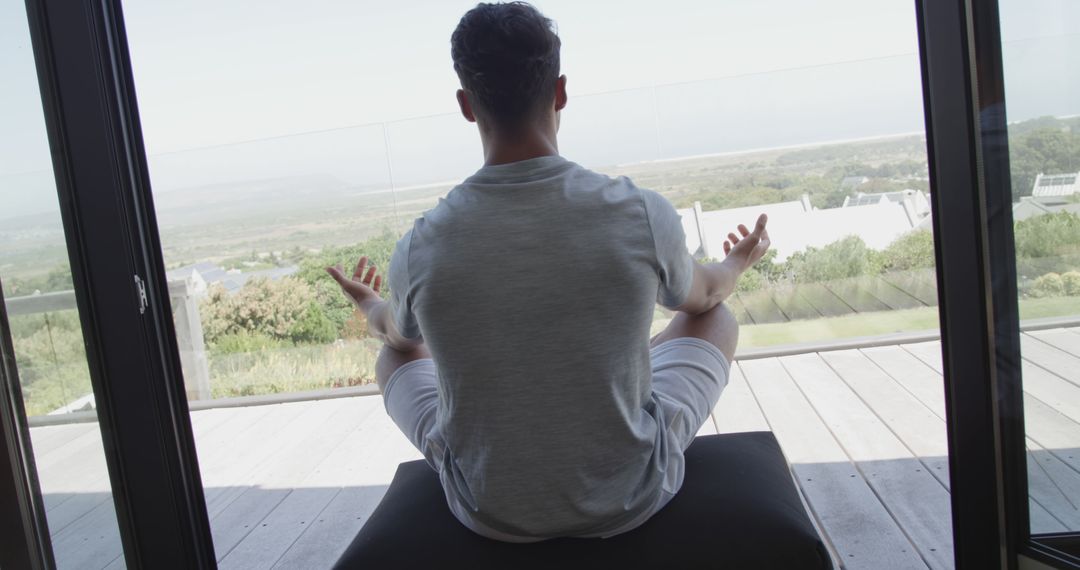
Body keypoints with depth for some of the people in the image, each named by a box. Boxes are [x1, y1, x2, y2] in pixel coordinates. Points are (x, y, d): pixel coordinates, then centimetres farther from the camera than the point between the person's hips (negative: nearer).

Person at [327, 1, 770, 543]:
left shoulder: (420, 249, -19)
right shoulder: (643, 215, -21)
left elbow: (398, 336, 7)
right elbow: (703, 294, 4)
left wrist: (368, 305, 33)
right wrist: (735, 265, 30)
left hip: (491, 512, 1)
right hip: (632, 496, 0)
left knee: (394, 356, 27)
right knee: (718, 317, 23)